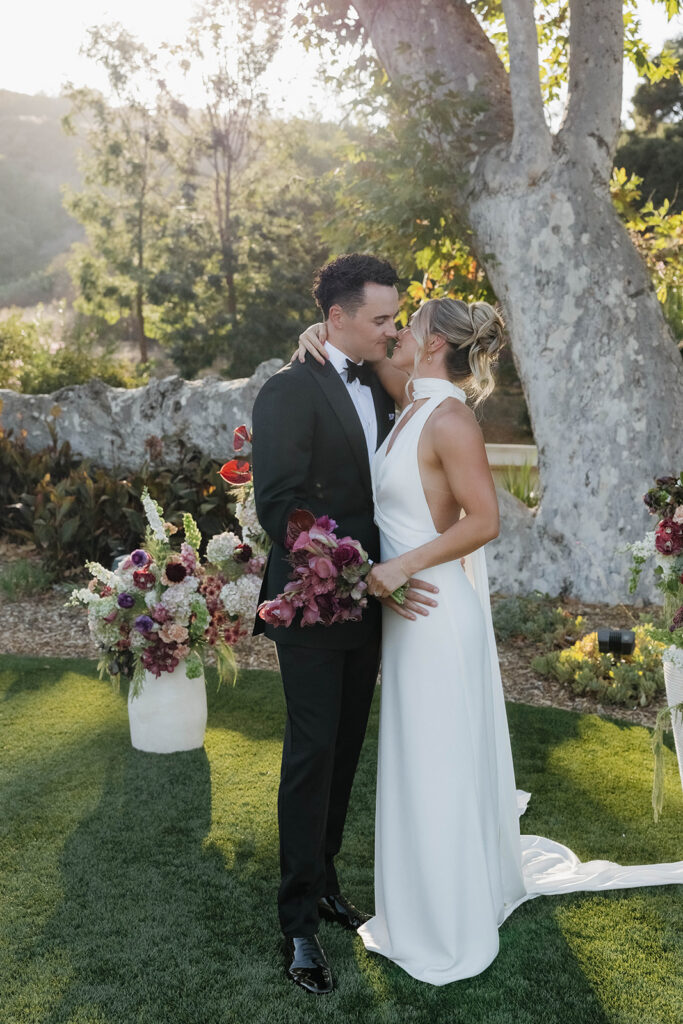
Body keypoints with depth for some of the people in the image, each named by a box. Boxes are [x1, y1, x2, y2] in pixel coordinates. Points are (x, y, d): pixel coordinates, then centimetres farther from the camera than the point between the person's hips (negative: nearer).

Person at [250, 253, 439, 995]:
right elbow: (280, 506, -22)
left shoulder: (381, 393, 10)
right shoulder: (291, 391, -13)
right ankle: (300, 920, 17)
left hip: (368, 606, 7)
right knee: (313, 756, 1)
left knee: (344, 753, 15)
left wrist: (385, 584, 7)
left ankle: (323, 881, 33)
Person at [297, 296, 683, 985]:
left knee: (440, 762, 4)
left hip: (438, 610, -9)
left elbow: (484, 521, -21)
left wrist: (404, 565, -23)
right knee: (421, 756, 20)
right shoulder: (414, 402, 6)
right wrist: (321, 333, 2)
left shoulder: (449, 418, -18)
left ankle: (452, 933, 22)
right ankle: (438, 896, 40)